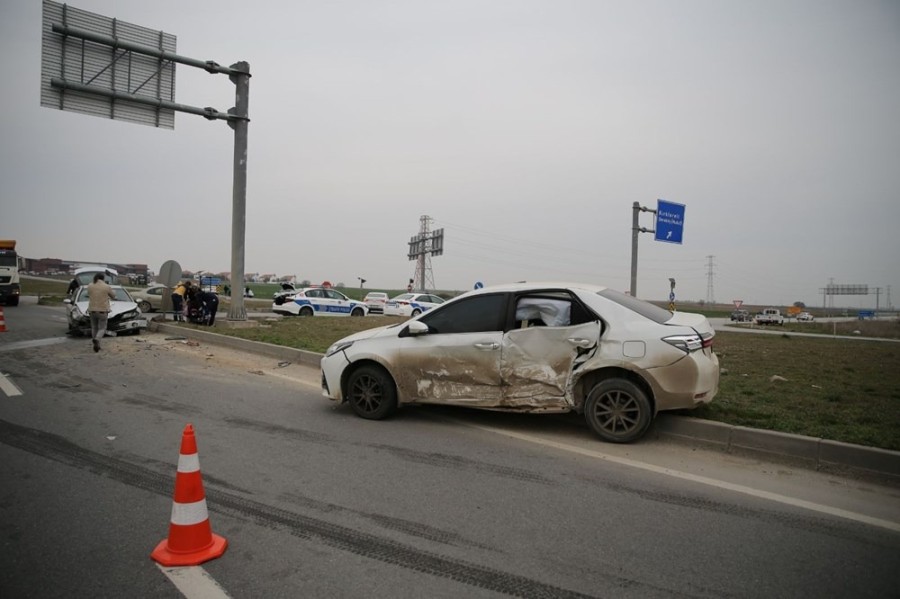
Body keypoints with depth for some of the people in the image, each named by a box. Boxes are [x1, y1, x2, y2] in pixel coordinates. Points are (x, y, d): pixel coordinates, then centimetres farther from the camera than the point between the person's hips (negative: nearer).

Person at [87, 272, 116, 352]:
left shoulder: (90, 286, 1)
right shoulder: (107, 287, -7)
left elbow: (89, 295, 18)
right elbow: (113, 296, 7)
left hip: (92, 310, 3)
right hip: (102, 310, -3)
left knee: (94, 328, 17)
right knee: (102, 328, 3)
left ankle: (96, 344, 18)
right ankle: (97, 339, -24)